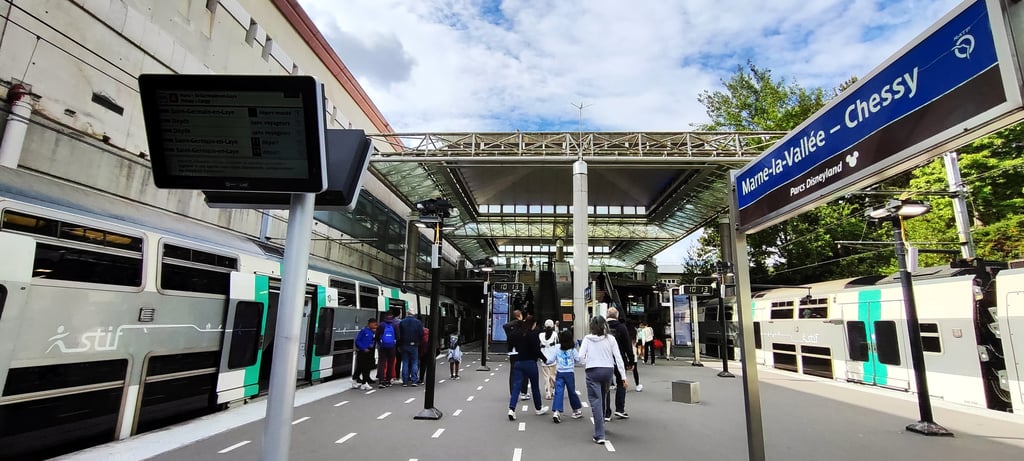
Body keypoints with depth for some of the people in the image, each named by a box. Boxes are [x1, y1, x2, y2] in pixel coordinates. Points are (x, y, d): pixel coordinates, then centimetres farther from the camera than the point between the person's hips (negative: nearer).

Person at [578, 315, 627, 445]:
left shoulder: (587, 338, -1)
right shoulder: (610, 339, 2)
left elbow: (581, 356, -9)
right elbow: (618, 358, 0)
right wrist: (623, 376, 2)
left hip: (593, 371, -3)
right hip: (608, 371, 3)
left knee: (596, 401, -1)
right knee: (602, 399, 22)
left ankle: (599, 435, -7)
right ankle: (600, 426, 39)